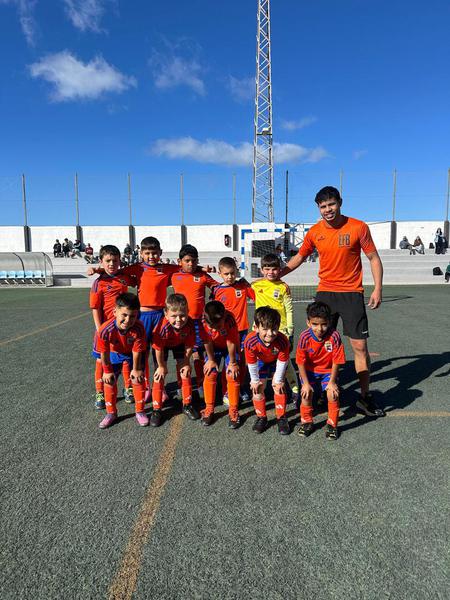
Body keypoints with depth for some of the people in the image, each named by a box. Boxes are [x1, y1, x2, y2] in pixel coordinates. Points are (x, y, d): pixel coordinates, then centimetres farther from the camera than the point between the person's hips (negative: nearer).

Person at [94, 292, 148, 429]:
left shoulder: (138, 328, -41)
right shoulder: (105, 330, -39)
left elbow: (137, 351, -26)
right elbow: (104, 353, -22)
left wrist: (136, 369, -13)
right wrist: (107, 371, -10)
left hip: (133, 354, -1)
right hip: (115, 353, 1)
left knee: (138, 379, -3)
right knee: (109, 381, 3)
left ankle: (140, 412, 16)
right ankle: (111, 413, 21)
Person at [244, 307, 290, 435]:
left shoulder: (282, 341, -41)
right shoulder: (250, 342, -41)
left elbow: (282, 362, -24)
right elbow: (252, 364, -23)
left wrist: (278, 380, -13)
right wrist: (254, 380, -10)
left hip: (277, 361, 0)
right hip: (260, 362, 1)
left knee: (278, 386, -5)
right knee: (258, 388, -1)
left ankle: (281, 418, 13)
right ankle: (261, 417, 19)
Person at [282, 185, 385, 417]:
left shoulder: (358, 227, -7)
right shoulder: (314, 232, 1)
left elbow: (374, 258, 0)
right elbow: (299, 258, 14)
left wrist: (378, 289, -9)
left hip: (352, 293, -2)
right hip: (325, 293, 2)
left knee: (360, 346, 1)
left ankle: (365, 398, 15)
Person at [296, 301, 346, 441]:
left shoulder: (334, 336, -28)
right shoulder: (305, 337, -25)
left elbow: (336, 361, -17)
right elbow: (301, 362, -15)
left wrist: (332, 381, -14)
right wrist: (306, 383, -13)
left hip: (328, 370, 0)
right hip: (309, 370, 1)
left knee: (333, 394, -14)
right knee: (306, 393, -10)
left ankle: (332, 424, 10)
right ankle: (307, 422, 16)